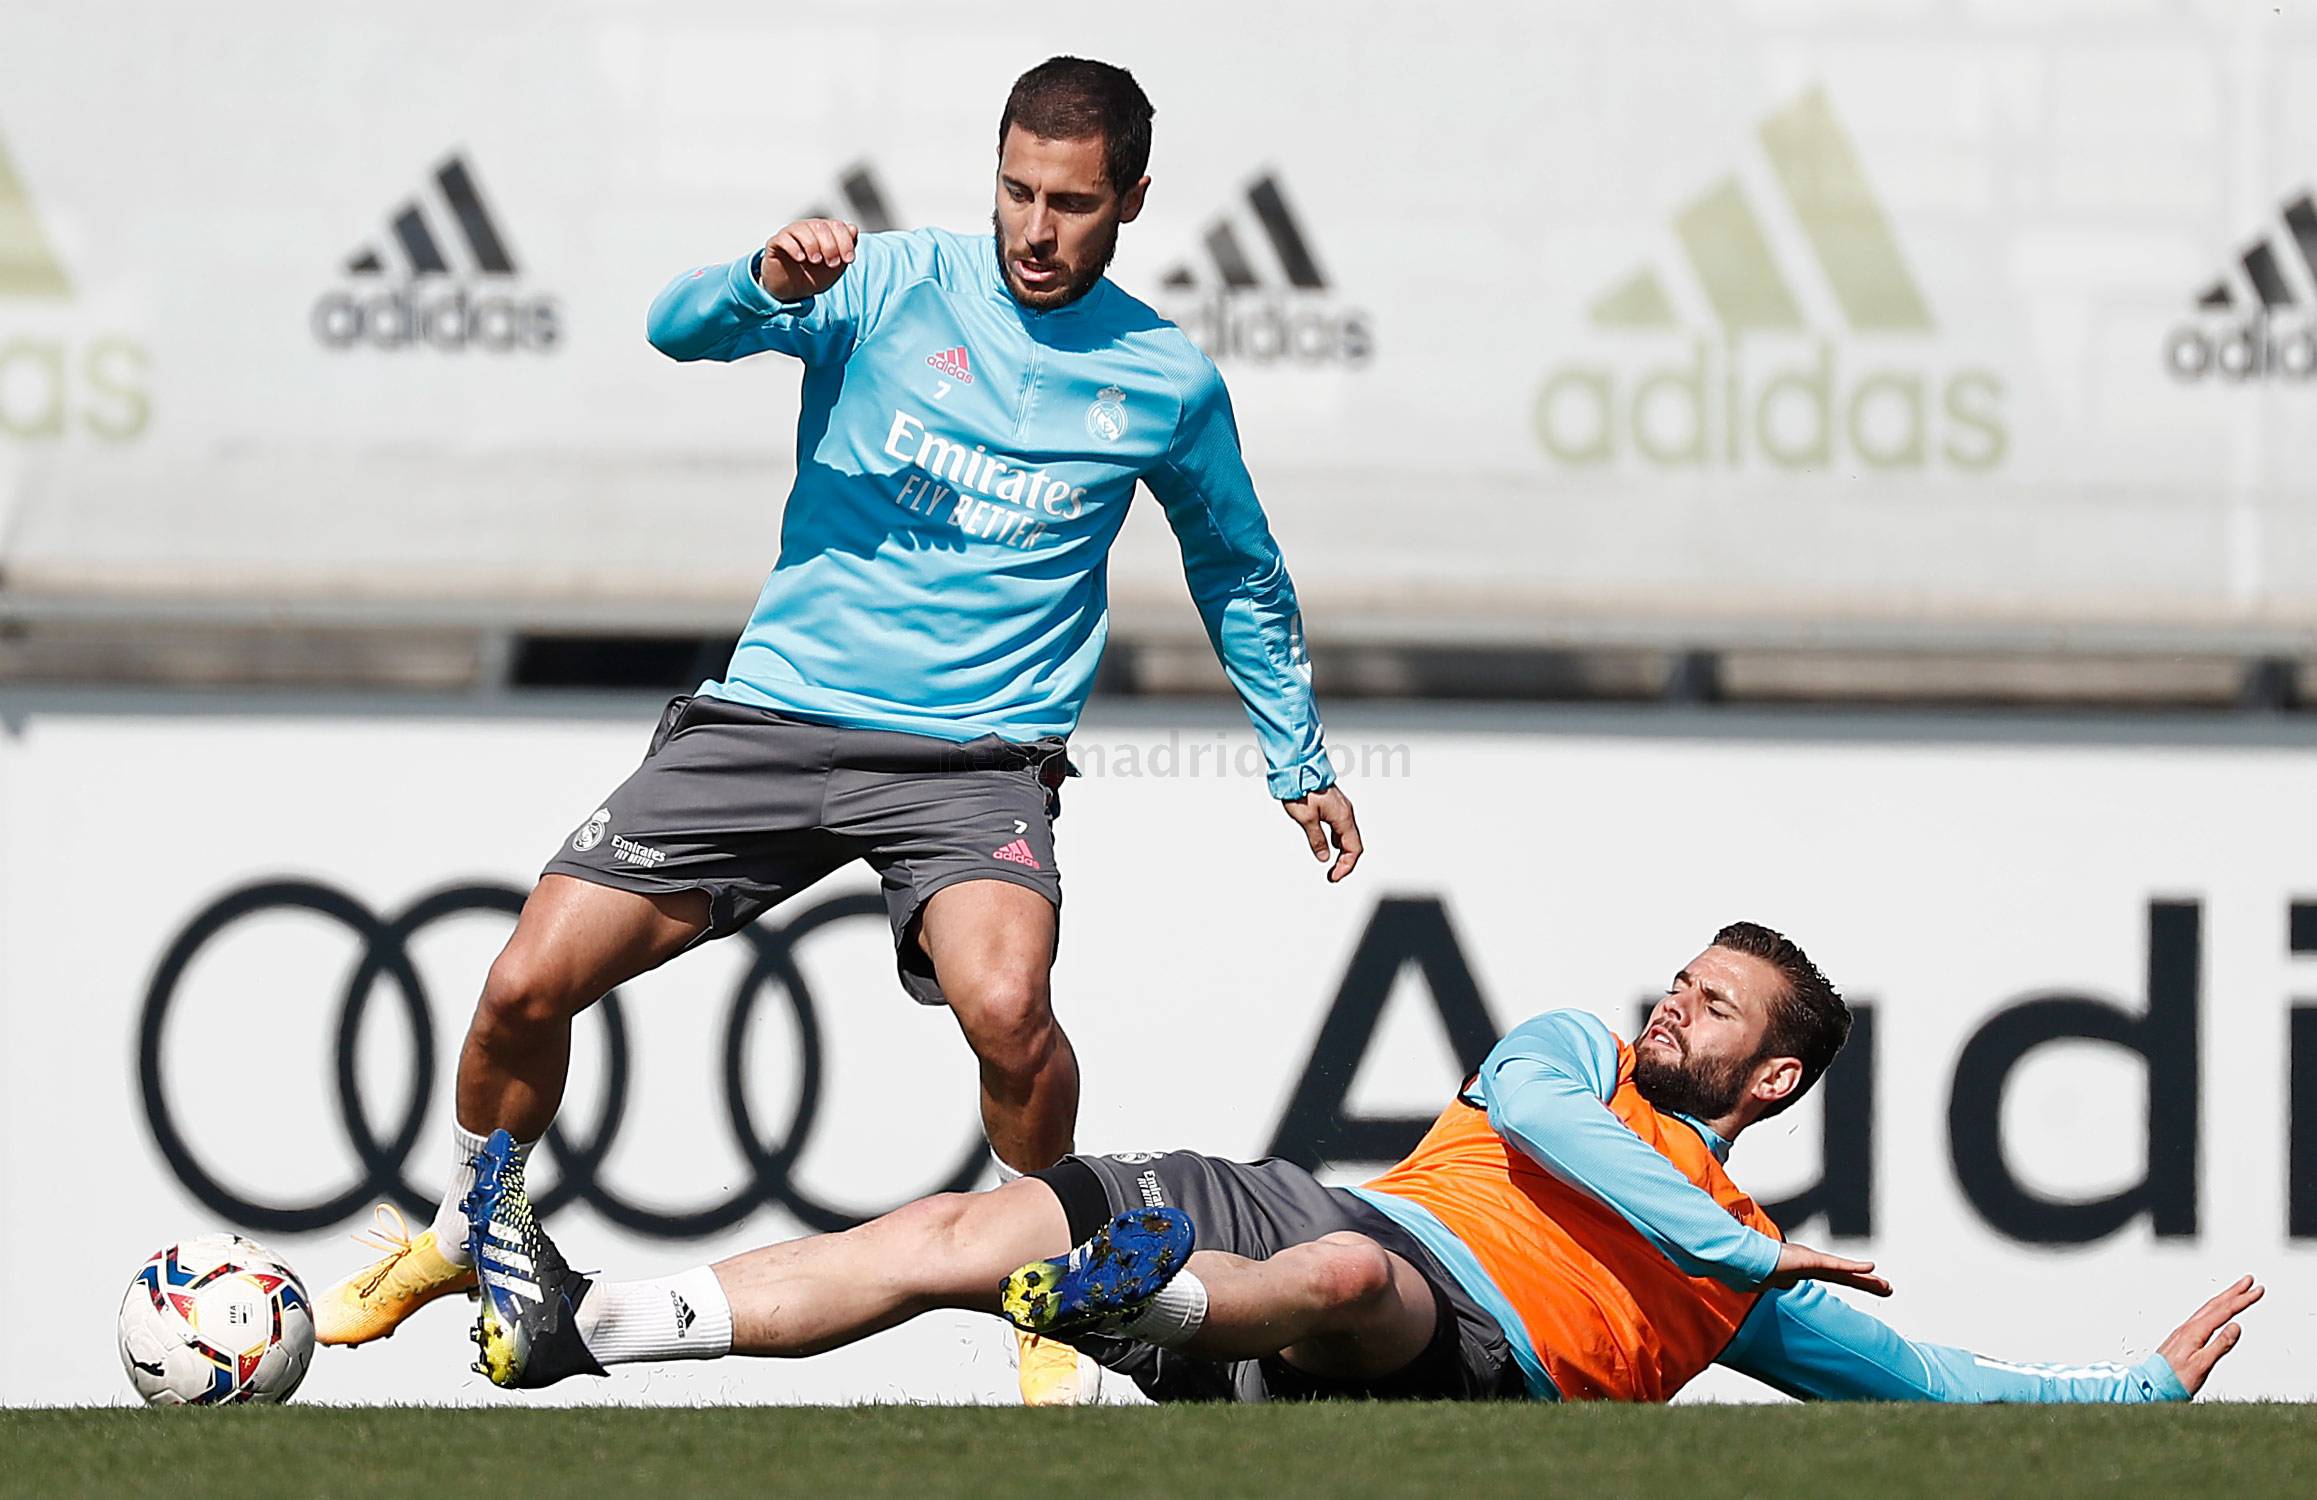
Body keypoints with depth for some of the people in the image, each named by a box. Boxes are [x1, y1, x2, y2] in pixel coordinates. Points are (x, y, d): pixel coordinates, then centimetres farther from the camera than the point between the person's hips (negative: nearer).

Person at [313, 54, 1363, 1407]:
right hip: (777, 710, 1)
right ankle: (464, 1239, 23)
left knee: (1005, 1005, -32)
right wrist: (769, 284, -35)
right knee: (529, 983, -7)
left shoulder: (1169, 383, 4)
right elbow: (680, 329, -14)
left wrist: (1302, 762, 22)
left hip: (978, 754, -1)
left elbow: (1241, 576, 22)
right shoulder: (892, 285, -1)